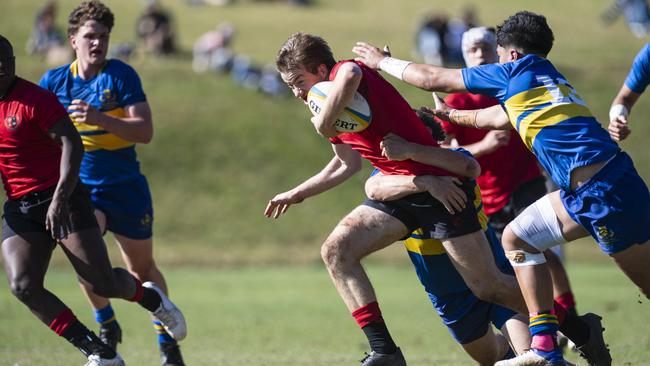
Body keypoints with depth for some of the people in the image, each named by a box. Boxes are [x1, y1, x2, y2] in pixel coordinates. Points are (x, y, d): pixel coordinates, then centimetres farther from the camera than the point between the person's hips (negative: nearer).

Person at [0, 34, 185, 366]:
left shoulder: (34, 100, -12)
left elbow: (72, 144, -19)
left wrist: (60, 197, -30)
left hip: (62, 200, -5)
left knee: (103, 283, -10)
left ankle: (150, 297, 27)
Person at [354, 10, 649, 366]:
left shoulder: (520, 70, -1)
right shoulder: (548, 77, 22)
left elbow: (430, 78, 8)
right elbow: (496, 118, 41)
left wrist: (381, 60, 21)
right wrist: (450, 115, 56)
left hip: (606, 191, -9)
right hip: (586, 191, 9)